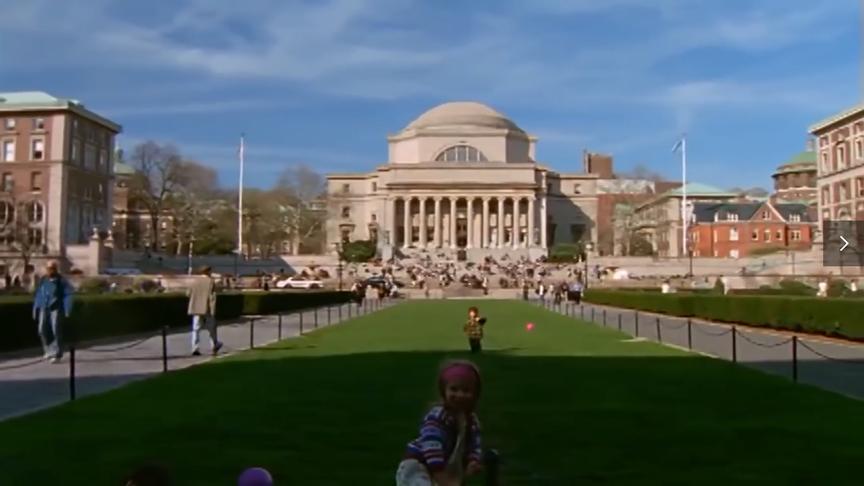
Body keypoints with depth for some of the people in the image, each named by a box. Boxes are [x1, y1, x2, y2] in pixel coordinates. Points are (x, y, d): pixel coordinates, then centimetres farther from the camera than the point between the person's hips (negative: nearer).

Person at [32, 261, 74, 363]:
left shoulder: (61, 281, -4)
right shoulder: (43, 280, 9)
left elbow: (68, 295, -7)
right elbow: (38, 296, 15)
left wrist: (67, 310, -14)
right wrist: (35, 310, 14)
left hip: (56, 309, -4)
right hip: (44, 309, 4)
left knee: (56, 330, -8)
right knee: (43, 330, -1)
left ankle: (57, 354, -2)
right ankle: (49, 350, 21)